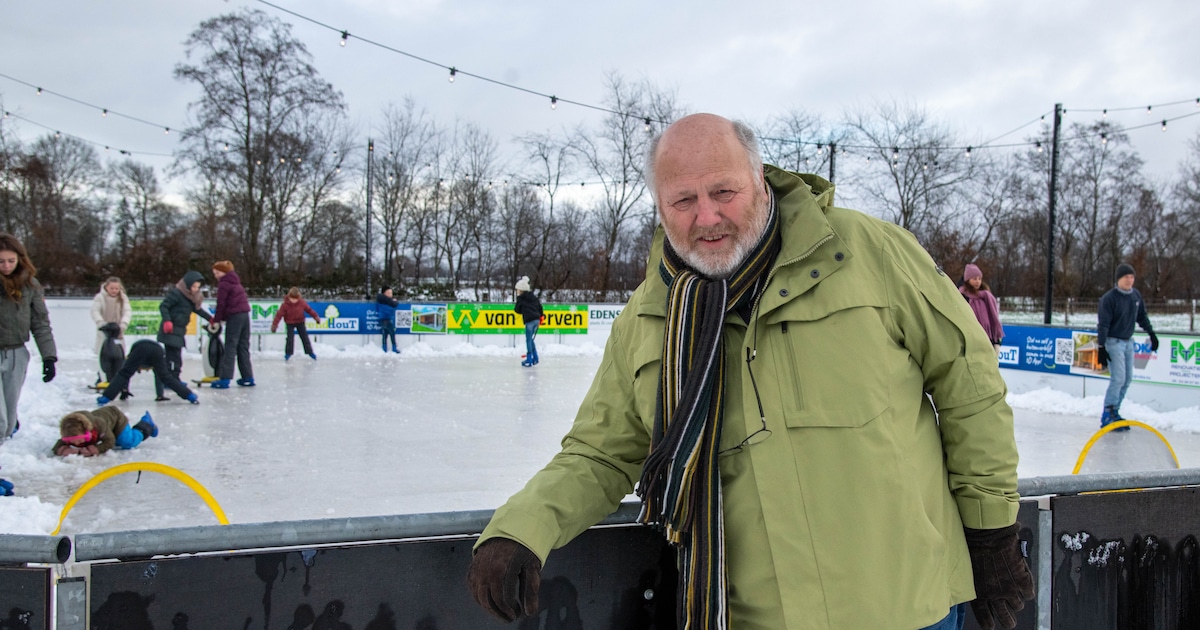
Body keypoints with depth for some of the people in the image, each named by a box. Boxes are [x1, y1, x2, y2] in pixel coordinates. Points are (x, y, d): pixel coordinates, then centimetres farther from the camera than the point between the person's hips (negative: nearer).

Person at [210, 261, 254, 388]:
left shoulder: (224, 284, -7)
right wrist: (220, 317, 14)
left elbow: (221, 304, -10)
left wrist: (216, 320, 0)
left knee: (230, 348, -8)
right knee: (243, 347, 11)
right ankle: (248, 377, 12)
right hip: (245, 314, 8)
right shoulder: (235, 281, 19)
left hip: (234, 316, -8)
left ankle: (224, 379, -9)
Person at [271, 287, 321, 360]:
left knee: (304, 337, 5)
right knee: (290, 338, -8)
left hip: (300, 322, 2)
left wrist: (316, 317, -3)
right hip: (290, 323, -2)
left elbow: (309, 309, -3)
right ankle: (288, 353, 7)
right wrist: (274, 324, -20)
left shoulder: (302, 303, -14)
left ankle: (309, 352, 14)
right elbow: (279, 314, -18)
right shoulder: (285, 305, -20)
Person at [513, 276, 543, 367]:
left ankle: (529, 360, -1)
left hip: (529, 321, -7)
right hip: (536, 319, 7)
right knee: (531, 339, 17)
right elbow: (539, 306, 19)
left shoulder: (520, 298, -2)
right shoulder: (533, 297, 16)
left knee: (528, 340, -1)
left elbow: (517, 310, 5)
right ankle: (535, 358, 18)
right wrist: (540, 317, 29)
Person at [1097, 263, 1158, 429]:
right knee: (1118, 378, -13)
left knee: (1128, 379, 7)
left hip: (1128, 342, 7)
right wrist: (1101, 347, -20)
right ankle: (1107, 416, -7)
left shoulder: (1136, 296, 4)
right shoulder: (1109, 298, -16)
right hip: (1113, 342, -7)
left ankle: (1114, 411, 17)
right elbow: (1103, 324, -17)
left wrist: (1151, 334, 19)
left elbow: (1142, 317, 18)